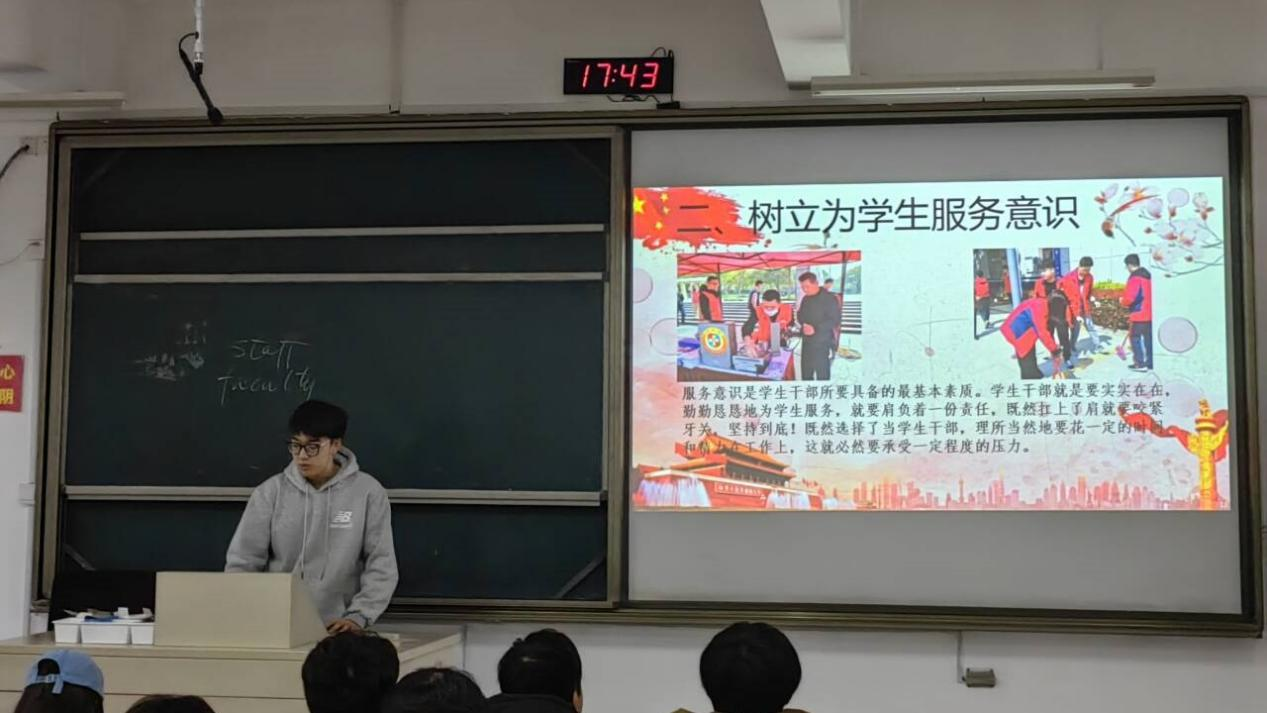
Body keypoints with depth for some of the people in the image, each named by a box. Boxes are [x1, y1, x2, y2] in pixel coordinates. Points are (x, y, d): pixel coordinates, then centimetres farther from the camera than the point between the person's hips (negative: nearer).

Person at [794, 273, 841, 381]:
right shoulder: (805, 299, 12)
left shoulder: (829, 299, -11)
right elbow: (801, 316, 21)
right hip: (807, 342, 7)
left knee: (822, 376, -4)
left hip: (822, 344, -7)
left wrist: (816, 328, -23)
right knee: (806, 374, 11)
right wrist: (804, 324, -3)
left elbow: (835, 320, -15)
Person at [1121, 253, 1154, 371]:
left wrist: (1123, 302, 0)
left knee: (1135, 338, 0)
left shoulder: (1135, 278, -16)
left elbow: (1129, 297, -22)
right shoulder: (1148, 275, 13)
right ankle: (1150, 363, 17)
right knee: (1148, 338, 13)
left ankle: (1140, 363, -3)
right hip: (1149, 313, 8)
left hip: (1139, 314, -8)